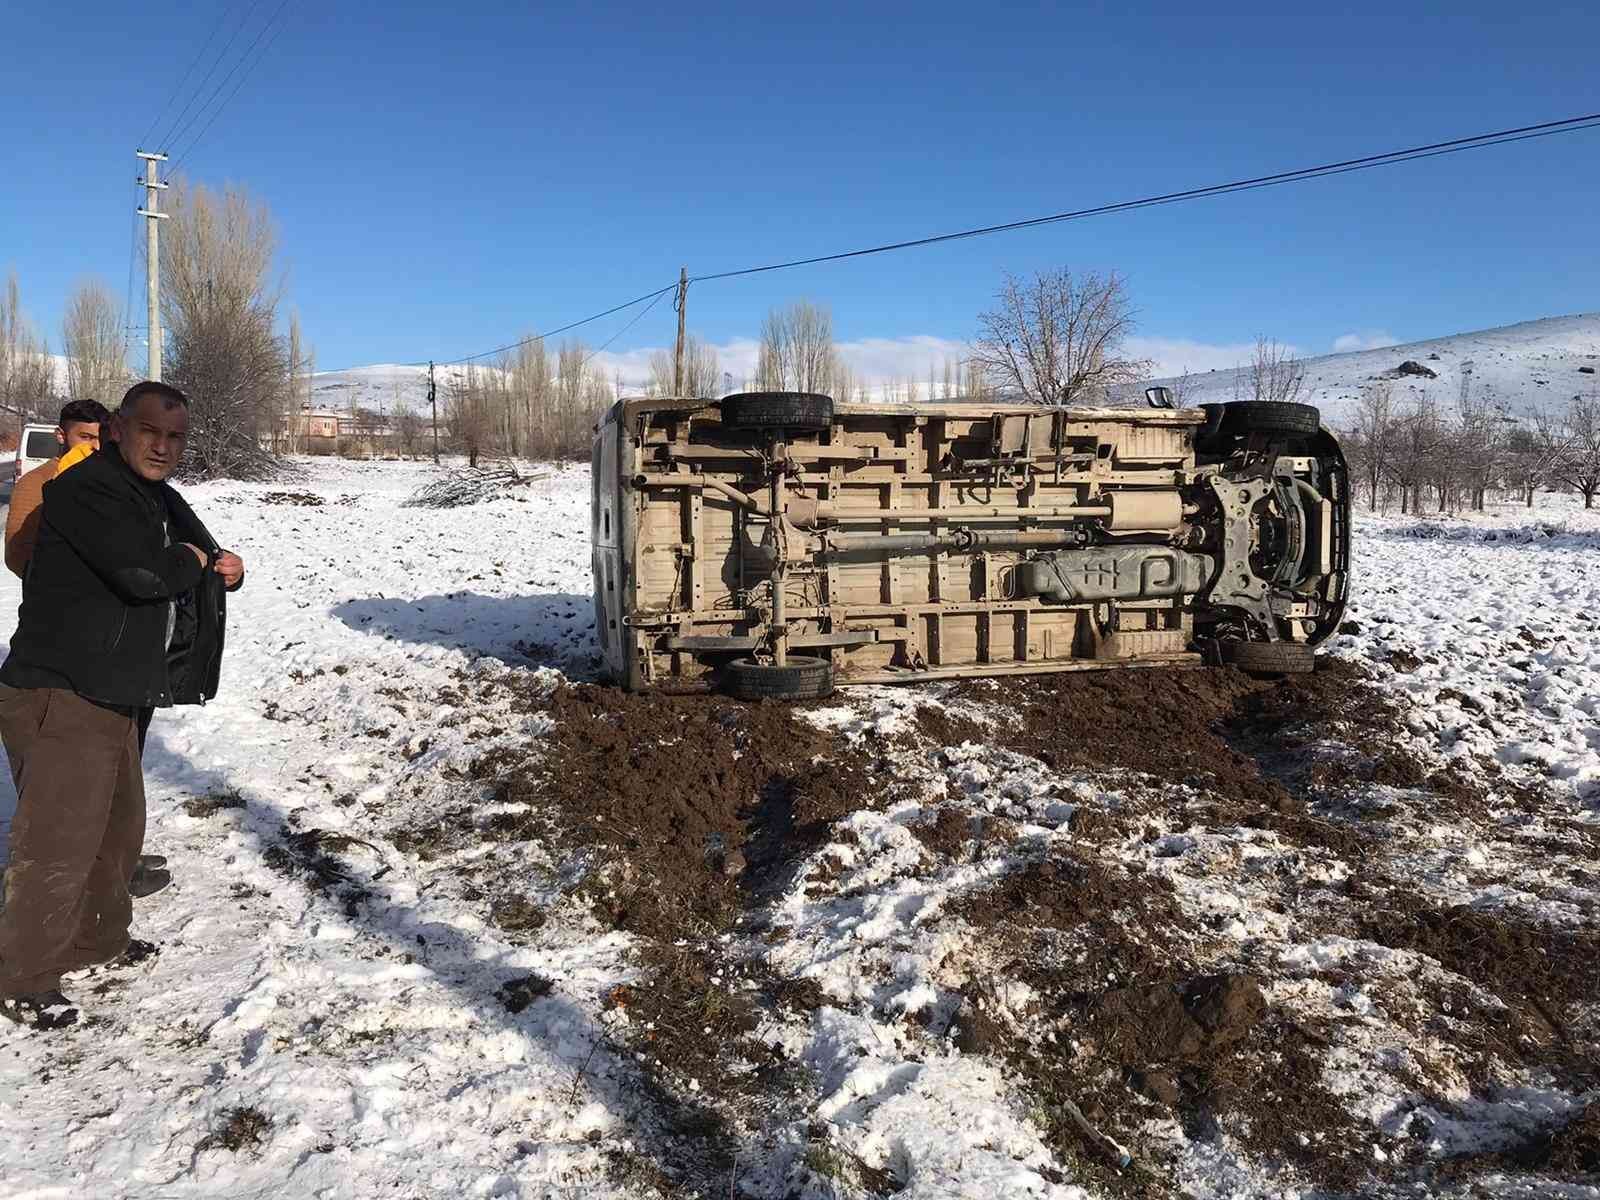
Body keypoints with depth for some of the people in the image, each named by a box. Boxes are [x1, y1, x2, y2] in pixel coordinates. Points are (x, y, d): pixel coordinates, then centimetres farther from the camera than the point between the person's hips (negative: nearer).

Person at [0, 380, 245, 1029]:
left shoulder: (157, 499, 12)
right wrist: (196, 560, -9)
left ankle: (99, 938, 40)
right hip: (60, 701, -10)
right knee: (60, 845, -4)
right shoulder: (85, 491, -18)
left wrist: (217, 566, -5)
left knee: (120, 828, 21)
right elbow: (144, 572, -31)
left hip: (116, 698, 10)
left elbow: (204, 553, 20)